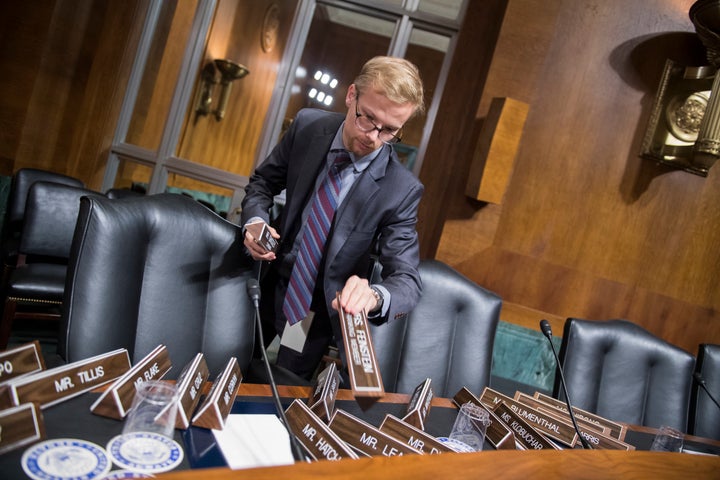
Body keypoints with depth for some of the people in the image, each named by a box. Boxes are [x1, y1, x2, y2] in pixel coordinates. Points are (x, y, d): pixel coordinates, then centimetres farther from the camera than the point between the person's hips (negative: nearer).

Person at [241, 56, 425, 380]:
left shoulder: (402, 190, -23)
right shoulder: (308, 125, -14)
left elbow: (406, 280, -24)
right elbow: (263, 182, 1)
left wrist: (374, 296, -48)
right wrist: (255, 221, -20)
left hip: (322, 309, -2)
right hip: (269, 284, 3)